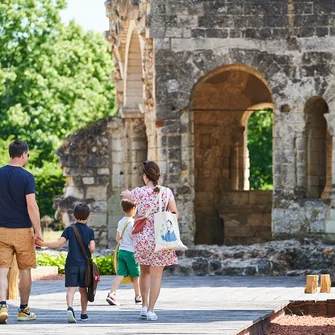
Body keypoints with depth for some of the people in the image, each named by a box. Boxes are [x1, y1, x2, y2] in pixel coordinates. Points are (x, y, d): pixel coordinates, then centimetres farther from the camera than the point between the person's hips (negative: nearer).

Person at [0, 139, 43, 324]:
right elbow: (31, 205, -15)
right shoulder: (26, 177, -10)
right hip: (23, 230, -3)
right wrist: (38, 231, -10)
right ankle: (24, 310, 18)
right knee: (25, 270, 10)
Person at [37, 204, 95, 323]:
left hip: (71, 264, -1)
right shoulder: (90, 231, 2)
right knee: (83, 289, 14)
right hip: (84, 264, 1)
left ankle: (70, 308, -33)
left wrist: (42, 243, -2)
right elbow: (92, 248, -8)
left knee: (71, 288, -9)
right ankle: (84, 314, 22)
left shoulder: (69, 229, 2)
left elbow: (59, 243, -8)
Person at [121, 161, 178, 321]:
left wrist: (126, 194, 42)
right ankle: (151, 310, 4)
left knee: (145, 272, 21)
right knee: (156, 275, 6)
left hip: (143, 236, 1)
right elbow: (175, 214, -1)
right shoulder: (167, 192, -5)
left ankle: (144, 305, 21)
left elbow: (126, 195, 17)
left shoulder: (139, 192, -6)